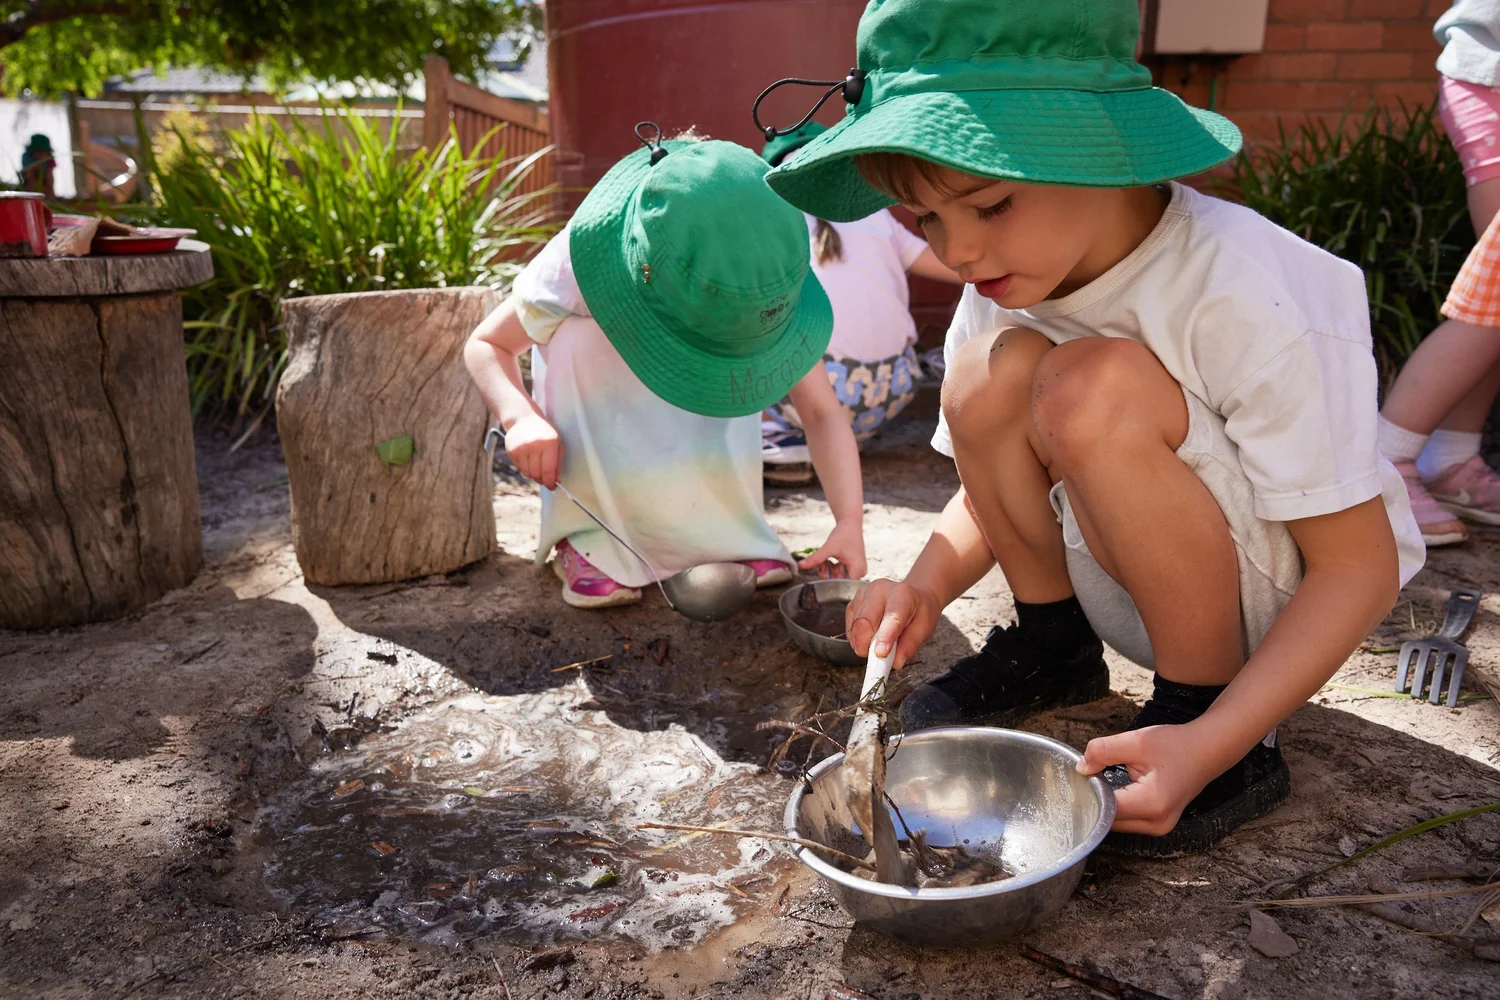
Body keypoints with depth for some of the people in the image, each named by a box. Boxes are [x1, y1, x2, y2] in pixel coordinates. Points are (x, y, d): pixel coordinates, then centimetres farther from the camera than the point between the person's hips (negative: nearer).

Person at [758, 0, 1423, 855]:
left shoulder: (1254, 299, -28)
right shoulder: (1003, 286, -10)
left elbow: (1360, 566, -24)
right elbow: (991, 489, 3)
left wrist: (1210, 743, -34)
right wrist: (927, 585, -18)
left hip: (1288, 604, -5)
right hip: (1128, 594, 6)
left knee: (1090, 389, -31)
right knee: (993, 371, -20)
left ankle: (1222, 726, -15)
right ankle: (1052, 647, 2)